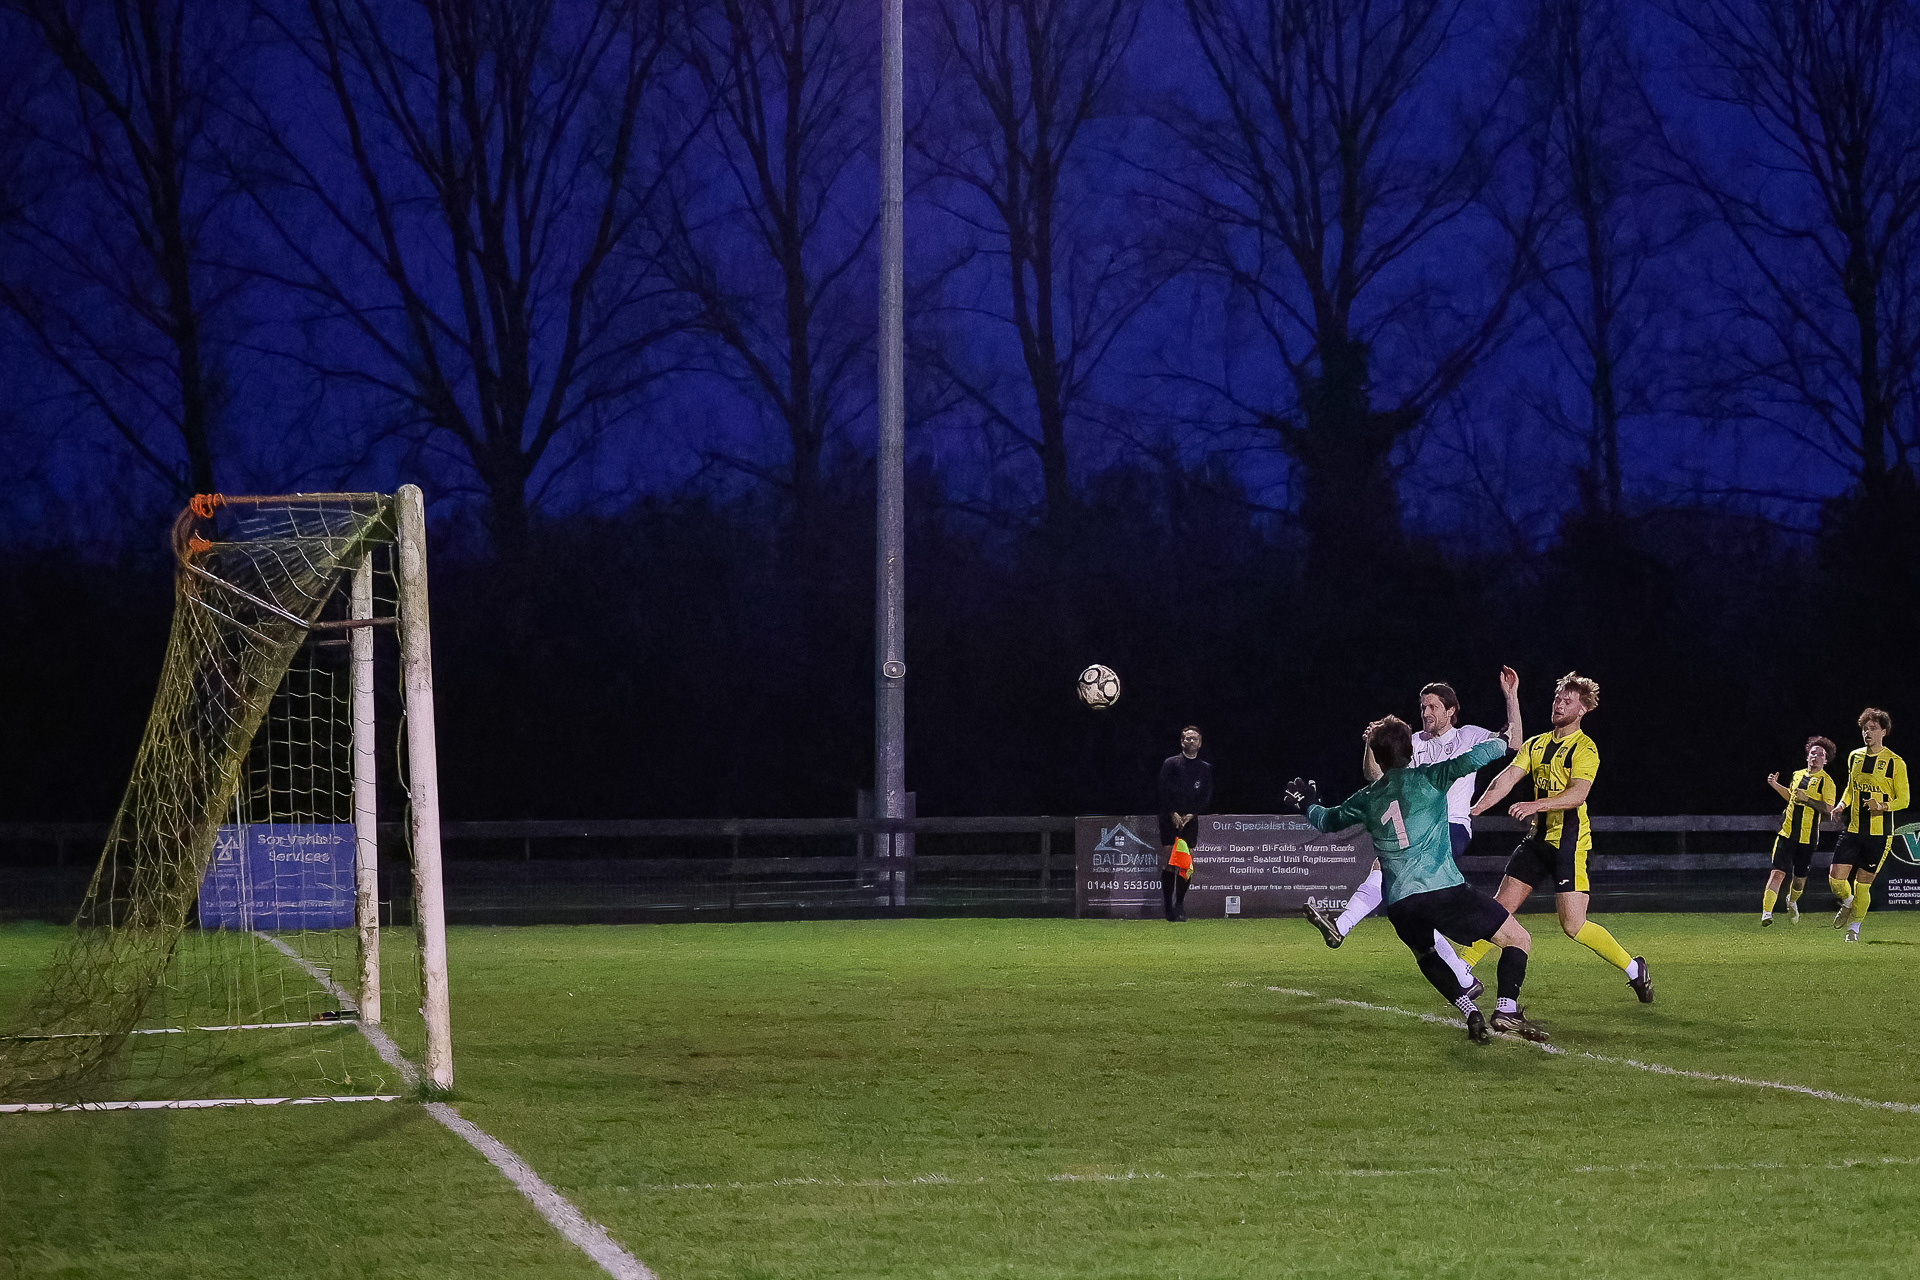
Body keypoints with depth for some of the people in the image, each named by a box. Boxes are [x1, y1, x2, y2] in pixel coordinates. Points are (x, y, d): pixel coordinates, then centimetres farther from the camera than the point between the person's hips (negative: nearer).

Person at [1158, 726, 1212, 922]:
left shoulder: (1206, 768, 13)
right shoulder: (1171, 764, 7)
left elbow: (1207, 796, 8)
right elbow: (1164, 790, 0)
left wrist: (1191, 814, -4)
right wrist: (1173, 813, -10)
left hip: (1191, 819, 2)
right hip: (1170, 819, -2)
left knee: (1187, 865, -4)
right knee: (1168, 863, -7)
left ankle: (1180, 904, 5)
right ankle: (1168, 905, -5)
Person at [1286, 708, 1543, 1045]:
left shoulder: (1367, 798, 17)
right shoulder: (1426, 778, 4)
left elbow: (1326, 820, 34)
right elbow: (1470, 760, -12)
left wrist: (1308, 804, 55)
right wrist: (1502, 743, 7)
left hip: (1399, 906, 4)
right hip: (1444, 889, -4)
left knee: (1425, 954, 33)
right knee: (1518, 940, 4)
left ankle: (1469, 1010, 11)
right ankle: (1507, 1010, -16)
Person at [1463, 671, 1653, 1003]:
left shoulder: (1584, 749, -8)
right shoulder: (1536, 745, 13)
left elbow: (1578, 794, -22)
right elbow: (1507, 778, 4)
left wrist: (1536, 805, -35)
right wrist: (1475, 809, -10)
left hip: (1569, 840, -7)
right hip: (1539, 838, 7)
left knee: (1573, 925, -11)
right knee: (1501, 907, 3)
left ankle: (1633, 968, 5)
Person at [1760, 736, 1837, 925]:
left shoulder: (1826, 781, -4)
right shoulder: (1797, 775, 12)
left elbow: (1828, 808, -13)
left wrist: (1807, 799, -21)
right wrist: (1776, 786, 18)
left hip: (1807, 837, -2)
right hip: (1787, 832, 2)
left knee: (1800, 877, 10)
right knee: (1778, 873, -13)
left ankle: (1792, 901, 44)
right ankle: (1766, 913, -20)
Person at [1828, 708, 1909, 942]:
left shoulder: (1895, 763, -6)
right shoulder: (1854, 756, 9)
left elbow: (1903, 800, -3)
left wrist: (1882, 806, -22)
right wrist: (1842, 805, 5)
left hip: (1879, 833, -4)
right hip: (1852, 828, 4)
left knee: (1863, 884, 1)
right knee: (1835, 877, -8)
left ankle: (1854, 928, 19)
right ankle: (1847, 903, 25)